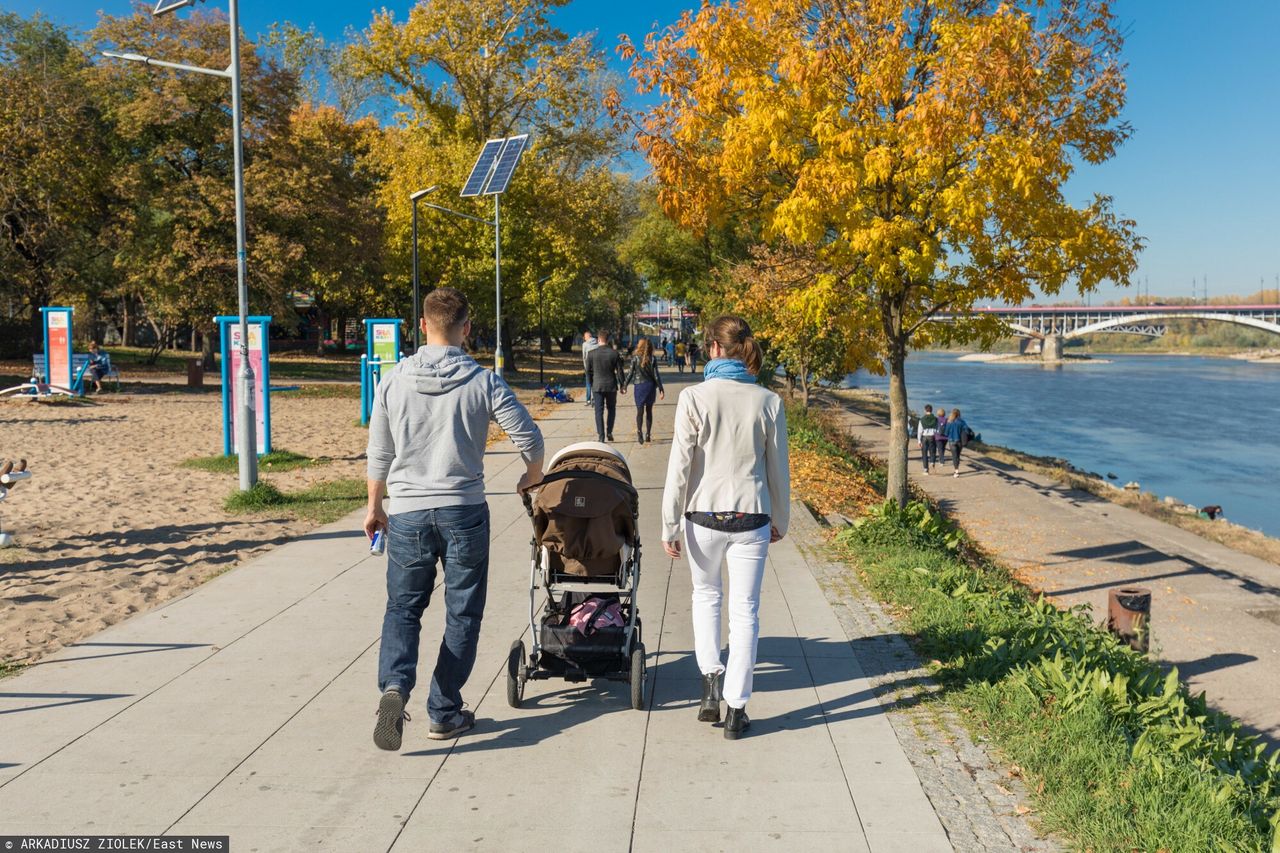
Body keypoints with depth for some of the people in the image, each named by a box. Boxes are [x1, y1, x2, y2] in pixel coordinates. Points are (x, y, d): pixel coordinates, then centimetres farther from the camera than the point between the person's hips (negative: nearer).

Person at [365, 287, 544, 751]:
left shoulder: (393, 380, -1)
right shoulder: (483, 381, -7)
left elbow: (379, 455, 5)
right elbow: (529, 438, -5)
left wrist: (374, 506, 19)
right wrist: (532, 479, 16)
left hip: (407, 513, 2)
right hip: (463, 512, -1)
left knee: (402, 608, 14)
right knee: (462, 615, 11)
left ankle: (394, 685, -10)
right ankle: (444, 713, 16)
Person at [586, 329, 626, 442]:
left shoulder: (592, 353, -5)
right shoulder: (614, 353, -5)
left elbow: (588, 371, 1)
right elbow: (619, 371, -3)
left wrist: (591, 385, 14)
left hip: (597, 386, 0)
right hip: (611, 386, 1)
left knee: (599, 411, 4)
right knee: (611, 410, 17)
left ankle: (600, 436, 0)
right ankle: (609, 433, 12)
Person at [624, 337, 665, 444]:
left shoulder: (635, 358, -8)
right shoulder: (653, 359, -5)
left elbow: (630, 373, -5)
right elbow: (656, 375, -4)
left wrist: (625, 385, 6)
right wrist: (661, 388, 2)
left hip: (639, 386, -1)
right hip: (650, 386, 1)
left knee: (640, 411, 2)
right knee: (649, 410, 12)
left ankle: (639, 432, -13)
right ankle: (648, 434, 15)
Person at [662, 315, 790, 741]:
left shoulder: (694, 398, -10)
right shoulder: (768, 402, -3)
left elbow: (680, 466, -9)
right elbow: (777, 468, 5)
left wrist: (669, 526, -1)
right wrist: (780, 520, 19)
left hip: (703, 516, -1)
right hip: (751, 518, 1)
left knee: (706, 594, 24)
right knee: (744, 610, 9)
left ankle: (711, 677, 11)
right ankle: (736, 709, 13)